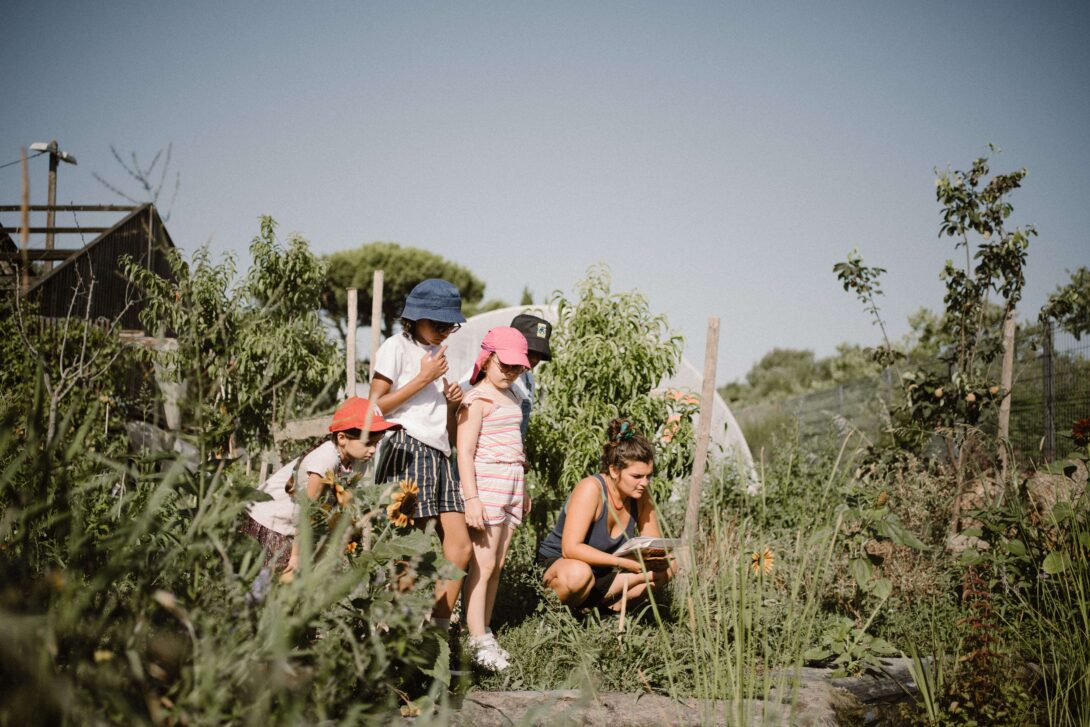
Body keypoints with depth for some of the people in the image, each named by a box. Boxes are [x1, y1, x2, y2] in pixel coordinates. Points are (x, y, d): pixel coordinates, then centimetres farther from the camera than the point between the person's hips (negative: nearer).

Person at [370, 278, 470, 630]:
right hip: (408, 451, -8)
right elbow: (375, 407, -8)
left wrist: (452, 402, 6)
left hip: (440, 456, 8)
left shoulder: (440, 353, 23)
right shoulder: (397, 347, 0)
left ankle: (439, 626, 3)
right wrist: (423, 379, -9)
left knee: (460, 545, -3)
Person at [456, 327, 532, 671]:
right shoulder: (478, 399, -9)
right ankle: (478, 641, -6)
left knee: (497, 565, 8)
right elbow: (464, 452, -13)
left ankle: (485, 632, 14)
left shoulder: (510, 397, 16)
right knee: (483, 564, -8)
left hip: (511, 484, 8)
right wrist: (471, 498, -19)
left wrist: (522, 489, 24)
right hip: (486, 483, -8)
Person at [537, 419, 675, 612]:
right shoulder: (591, 488, -25)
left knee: (668, 566, -8)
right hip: (557, 564, -6)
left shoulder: (641, 494, -7)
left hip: (604, 573, 6)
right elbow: (570, 549, -32)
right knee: (579, 573, -41)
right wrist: (622, 562, -36)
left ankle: (607, 604, -5)